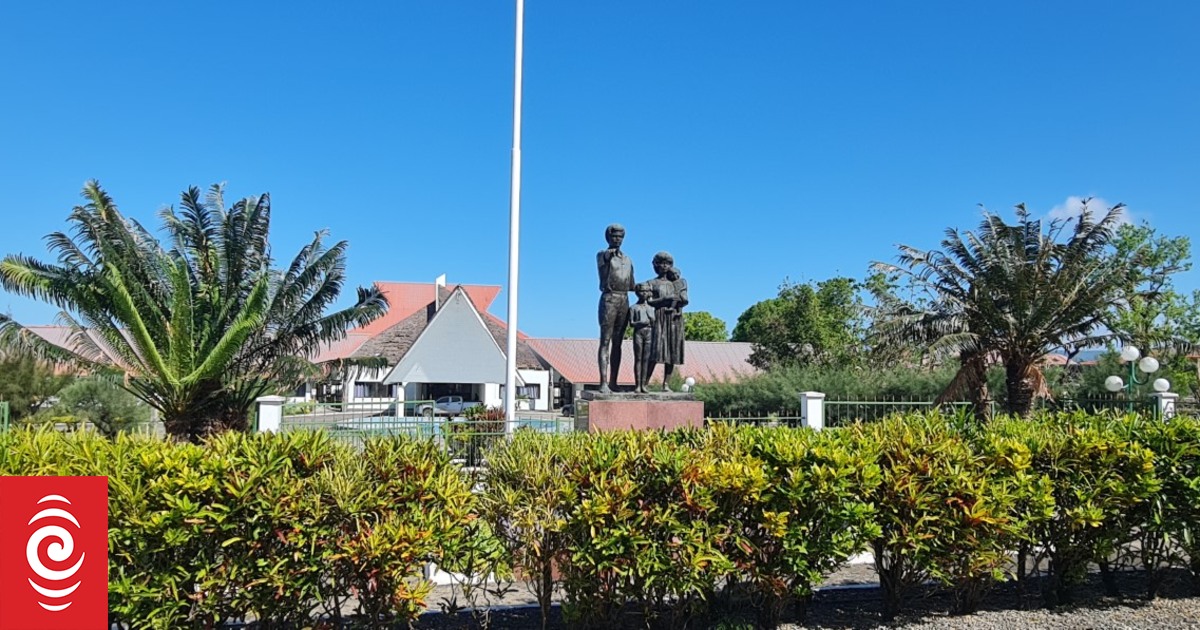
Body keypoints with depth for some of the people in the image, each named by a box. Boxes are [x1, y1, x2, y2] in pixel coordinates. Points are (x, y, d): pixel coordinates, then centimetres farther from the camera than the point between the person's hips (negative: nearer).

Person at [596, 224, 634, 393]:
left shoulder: (628, 260, 20)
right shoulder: (602, 255, 3)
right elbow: (604, 258, -21)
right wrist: (610, 252, -38)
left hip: (624, 301, 6)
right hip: (608, 299, -6)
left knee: (617, 343, 5)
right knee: (605, 342, -10)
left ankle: (613, 382, 6)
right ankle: (603, 383, -15)